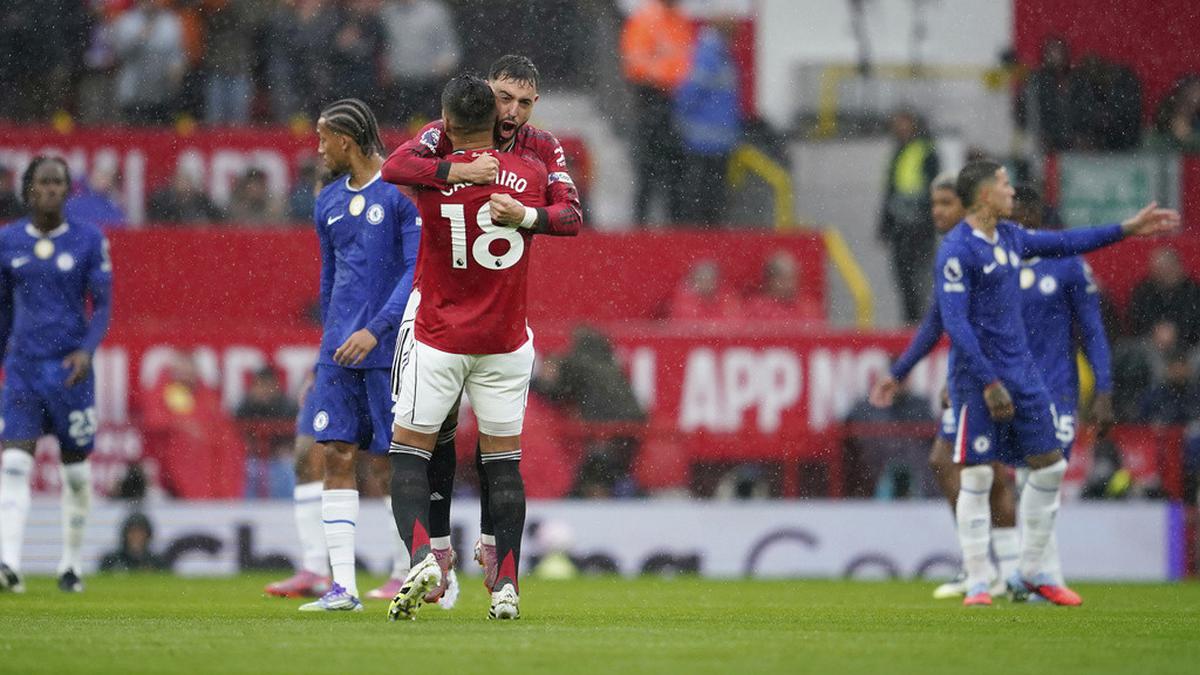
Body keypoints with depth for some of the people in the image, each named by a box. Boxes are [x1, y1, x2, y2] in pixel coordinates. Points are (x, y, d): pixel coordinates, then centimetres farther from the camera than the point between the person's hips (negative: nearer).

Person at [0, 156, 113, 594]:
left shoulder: (89, 241, -1)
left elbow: (102, 305, -2)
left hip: (70, 368, -1)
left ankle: (72, 564, 21)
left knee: (76, 471, 7)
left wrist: (87, 350, -17)